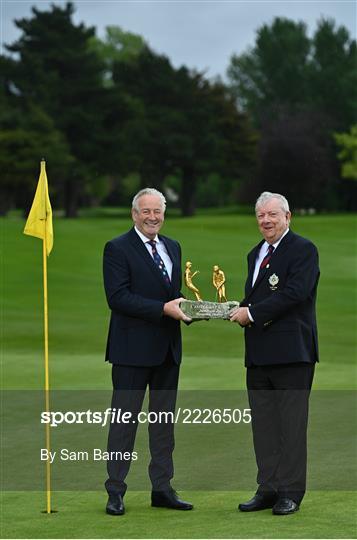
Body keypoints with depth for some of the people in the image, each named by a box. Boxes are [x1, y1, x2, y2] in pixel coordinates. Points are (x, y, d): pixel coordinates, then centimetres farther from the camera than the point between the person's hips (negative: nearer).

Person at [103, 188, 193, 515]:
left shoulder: (172, 248, 14)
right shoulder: (118, 249, -7)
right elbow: (117, 297, -17)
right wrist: (163, 309, -22)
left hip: (168, 349, 7)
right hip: (133, 349, -7)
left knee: (164, 418, 11)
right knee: (125, 418, -2)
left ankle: (162, 488, 18)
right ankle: (116, 491, 3)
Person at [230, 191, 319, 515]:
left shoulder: (303, 249, -7)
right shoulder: (256, 254, 19)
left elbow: (295, 292, -18)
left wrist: (252, 313, -15)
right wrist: (242, 309, 0)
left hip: (291, 352, -8)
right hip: (259, 352, 8)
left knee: (291, 424, -2)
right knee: (263, 425, 9)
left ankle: (291, 492, 3)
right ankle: (268, 489, 16)